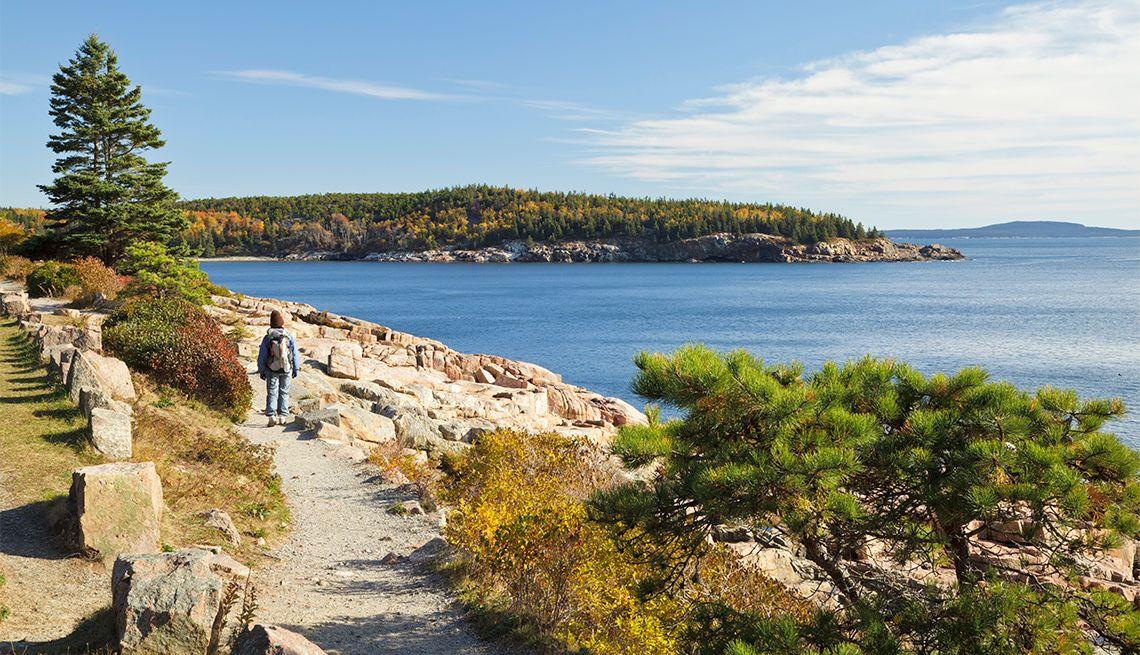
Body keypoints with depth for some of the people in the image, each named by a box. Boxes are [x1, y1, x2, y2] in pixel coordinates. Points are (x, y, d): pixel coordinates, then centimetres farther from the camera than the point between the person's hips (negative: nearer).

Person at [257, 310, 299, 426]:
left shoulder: (267, 338, -7)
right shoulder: (289, 337, -4)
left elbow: (261, 356, -2)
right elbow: (294, 354, 2)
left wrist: (261, 371, 8)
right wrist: (295, 369, 13)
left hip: (272, 370, -1)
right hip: (286, 370, 1)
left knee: (272, 393, 3)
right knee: (284, 393, 10)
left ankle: (272, 416, -6)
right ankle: (283, 416, 8)